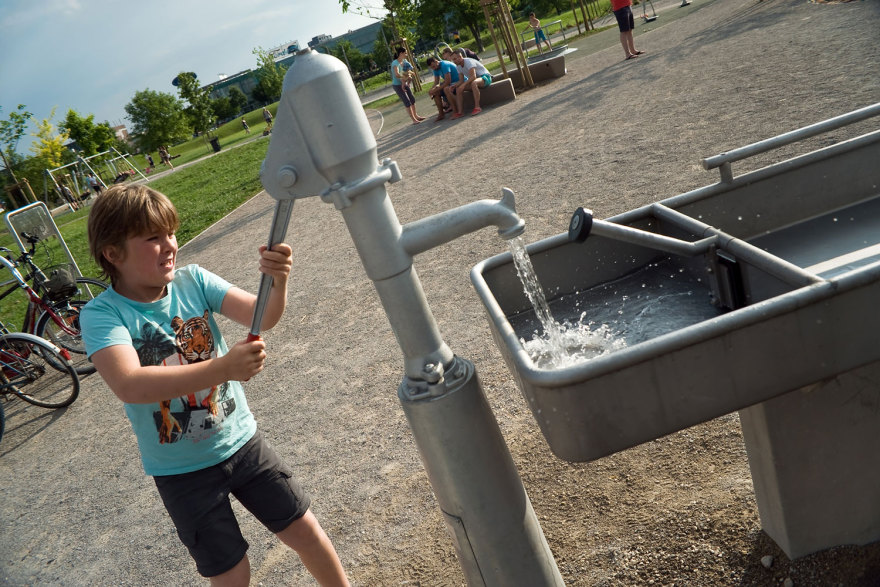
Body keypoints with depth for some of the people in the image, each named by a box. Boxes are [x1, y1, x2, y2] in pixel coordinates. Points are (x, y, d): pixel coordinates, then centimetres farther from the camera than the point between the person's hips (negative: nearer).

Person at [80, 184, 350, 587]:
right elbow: (130, 385, -35)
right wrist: (223, 367, -45)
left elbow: (261, 316, -19)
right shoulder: (101, 314, -18)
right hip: (182, 473, -2)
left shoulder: (193, 280, -9)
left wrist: (277, 282, -41)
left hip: (242, 441, 3)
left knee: (305, 531, 11)